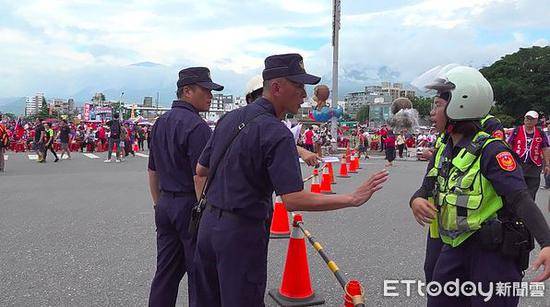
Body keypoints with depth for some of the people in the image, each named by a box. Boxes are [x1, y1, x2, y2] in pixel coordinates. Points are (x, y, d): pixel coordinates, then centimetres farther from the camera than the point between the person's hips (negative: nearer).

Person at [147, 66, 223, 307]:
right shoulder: (196, 126, -15)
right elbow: (202, 176, -20)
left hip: (165, 204, 8)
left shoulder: (160, 122, 12)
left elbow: (152, 171, 17)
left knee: (165, 273, 16)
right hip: (191, 206, -8)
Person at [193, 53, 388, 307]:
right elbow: (293, 200, -26)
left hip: (209, 223, 8)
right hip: (242, 231, -8)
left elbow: (200, 170, 12)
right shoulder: (277, 133, -19)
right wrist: (353, 198, -21)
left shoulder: (229, 118, 5)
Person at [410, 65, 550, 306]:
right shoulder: (443, 148, 5)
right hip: (454, 247, 7)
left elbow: (521, 199, -25)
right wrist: (416, 200, -14)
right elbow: (428, 188, 9)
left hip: (494, 252, -7)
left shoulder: (489, 150, -18)